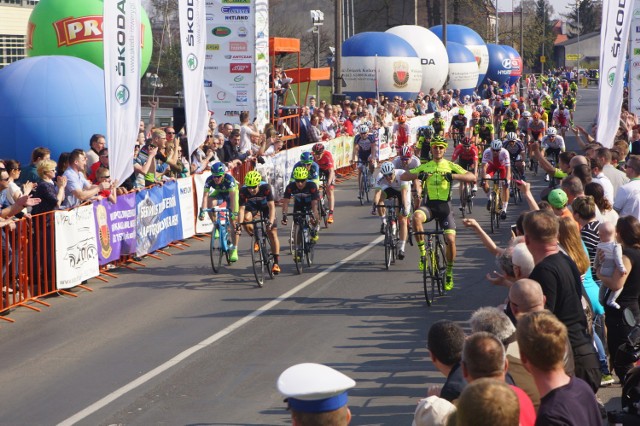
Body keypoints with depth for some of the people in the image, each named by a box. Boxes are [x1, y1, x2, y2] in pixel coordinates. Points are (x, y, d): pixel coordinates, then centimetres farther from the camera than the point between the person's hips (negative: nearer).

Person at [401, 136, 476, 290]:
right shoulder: (425, 167, 11)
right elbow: (403, 176, 5)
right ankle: (423, 253, -21)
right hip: (429, 205, 0)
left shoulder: (450, 166, 6)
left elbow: (472, 177, -5)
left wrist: (453, 176, -20)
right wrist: (418, 175, -15)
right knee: (416, 217, -34)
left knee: (450, 240, -12)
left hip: (444, 206, 0)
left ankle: (449, 273, 10)